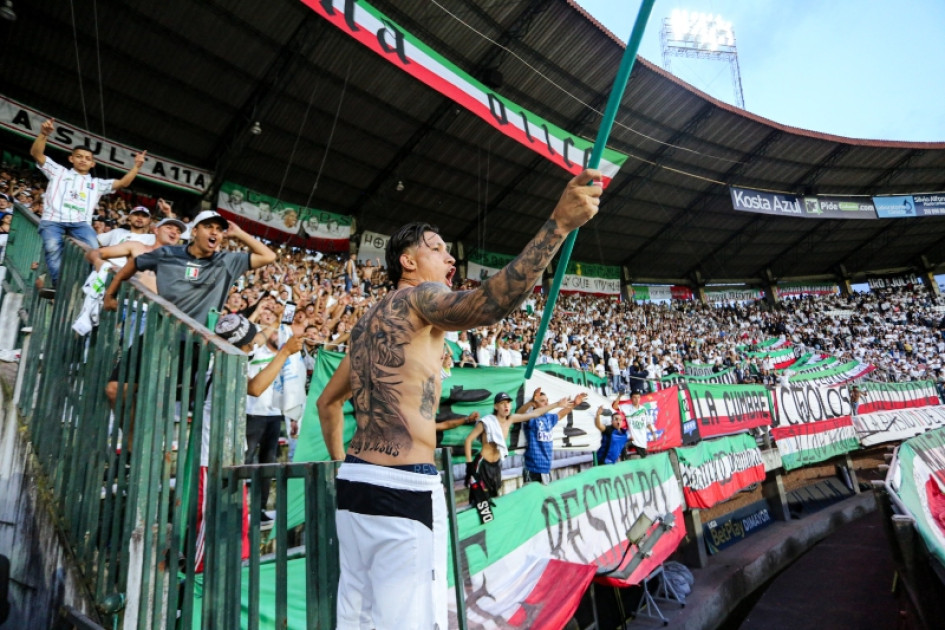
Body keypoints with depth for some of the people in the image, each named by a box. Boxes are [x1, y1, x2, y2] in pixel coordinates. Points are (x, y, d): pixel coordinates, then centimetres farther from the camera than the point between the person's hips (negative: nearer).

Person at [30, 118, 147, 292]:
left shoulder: (97, 183, 30)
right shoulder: (59, 172, 24)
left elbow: (122, 183, 20)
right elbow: (36, 153, 13)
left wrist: (136, 166, 9)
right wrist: (43, 134, -5)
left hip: (80, 223, 1)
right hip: (52, 220, -1)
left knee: (93, 248, -30)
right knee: (53, 247, -31)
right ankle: (59, 284, -37)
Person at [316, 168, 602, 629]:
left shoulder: (370, 319, 20)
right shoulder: (419, 298, -6)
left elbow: (327, 402, 26)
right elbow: (486, 304, -28)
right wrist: (560, 223, -29)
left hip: (355, 483, 10)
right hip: (403, 488, -9)